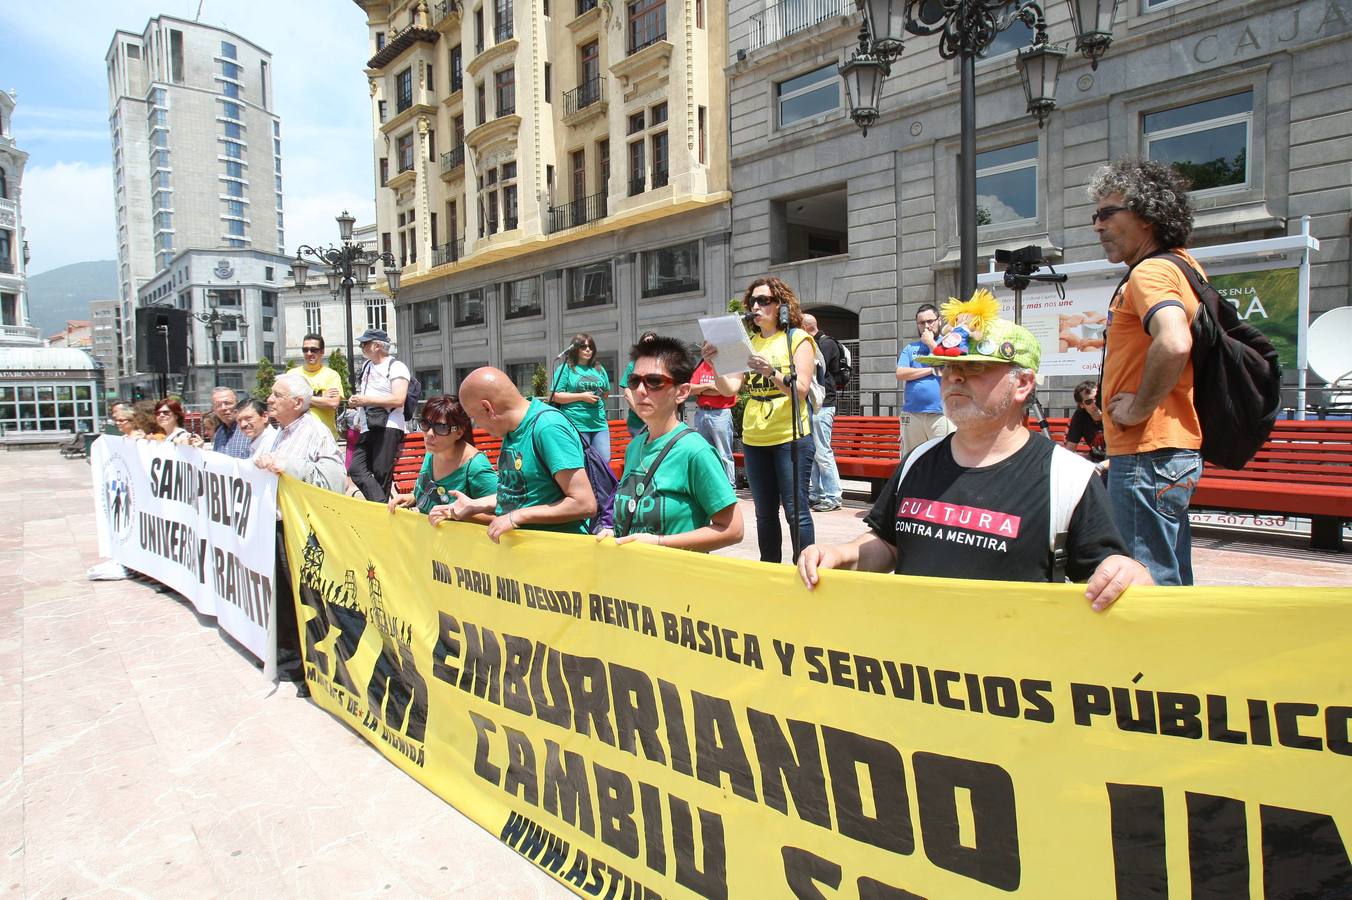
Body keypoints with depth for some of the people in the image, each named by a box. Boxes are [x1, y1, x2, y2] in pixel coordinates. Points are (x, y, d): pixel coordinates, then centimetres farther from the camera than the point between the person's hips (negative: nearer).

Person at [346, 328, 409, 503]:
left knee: (382, 474, -8)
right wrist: (355, 401, 13)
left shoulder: (396, 367, -3)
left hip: (388, 428, -8)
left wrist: (365, 400, -12)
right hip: (368, 428, 8)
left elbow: (398, 400, -16)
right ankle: (380, 504, -12)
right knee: (356, 469, -8)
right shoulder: (367, 366, 23)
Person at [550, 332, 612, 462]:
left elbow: (606, 391, 29)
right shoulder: (566, 369, 2)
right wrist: (582, 396, -11)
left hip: (600, 424, 5)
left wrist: (599, 398, 6)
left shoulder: (599, 369, 17)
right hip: (576, 425, -4)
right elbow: (555, 396, -5)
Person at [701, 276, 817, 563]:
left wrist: (771, 372, -27)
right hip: (754, 439, 5)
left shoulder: (798, 338, -1)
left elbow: (801, 390, -12)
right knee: (765, 513, 11)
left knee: (795, 510, -4)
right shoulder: (749, 343, 11)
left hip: (790, 436, -5)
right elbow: (729, 388, 2)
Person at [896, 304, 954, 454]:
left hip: (941, 413, -3)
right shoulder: (910, 348, 15)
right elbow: (900, 374, 0)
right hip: (911, 414, 3)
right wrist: (932, 370, -7)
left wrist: (930, 343, -2)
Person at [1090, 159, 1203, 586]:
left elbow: (1173, 344, -34)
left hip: (1147, 455, -11)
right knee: (1171, 579, 19)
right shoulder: (1182, 264, 17)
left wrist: (1140, 408, -21)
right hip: (1174, 449, 11)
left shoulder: (1150, 271, -15)